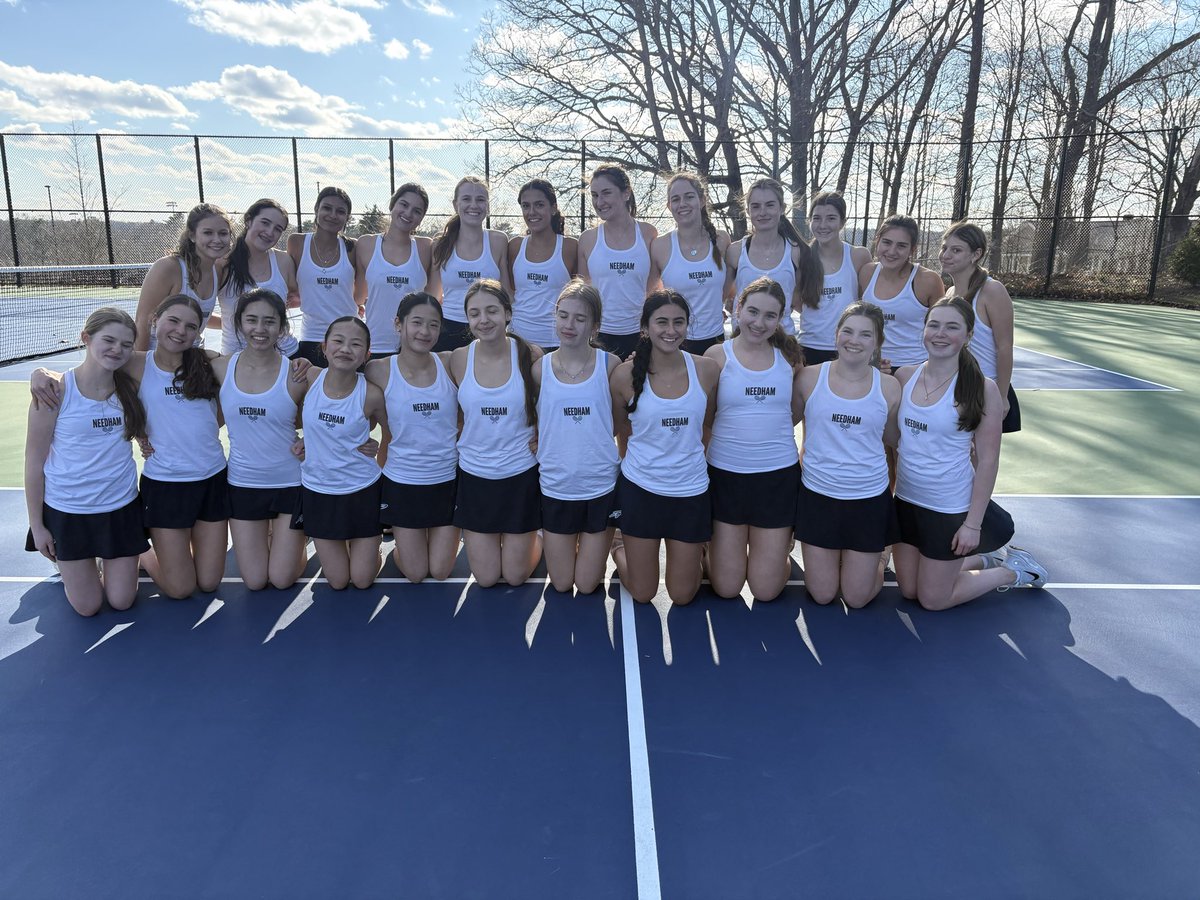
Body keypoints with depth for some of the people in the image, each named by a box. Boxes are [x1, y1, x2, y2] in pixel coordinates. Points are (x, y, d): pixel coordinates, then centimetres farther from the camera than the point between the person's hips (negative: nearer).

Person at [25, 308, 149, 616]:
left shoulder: (130, 386, -5)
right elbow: (34, 461, -8)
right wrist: (37, 524, -5)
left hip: (121, 506, 3)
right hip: (67, 511, -3)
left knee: (121, 602, 10)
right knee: (87, 607, 9)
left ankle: (106, 560, 40)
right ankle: (67, 564, 39)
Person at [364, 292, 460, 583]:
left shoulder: (451, 364, -10)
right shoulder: (379, 371, -12)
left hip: (447, 479, 1)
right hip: (402, 481, -1)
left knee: (440, 572, 10)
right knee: (415, 574, 10)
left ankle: (442, 537, 42)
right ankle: (405, 541, 42)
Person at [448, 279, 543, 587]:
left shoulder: (530, 356, -12)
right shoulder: (459, 359, -8)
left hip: (521, 475, -1)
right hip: (474, 476, 2)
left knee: (515, 576, 9)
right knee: (486, 578, 10)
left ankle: (531, 539, 40)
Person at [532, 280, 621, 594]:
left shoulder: (609, 365, -8)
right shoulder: (540, 368, -5)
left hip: (601, 486, -1)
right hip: (555, 488, 1)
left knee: (587, 585, 11)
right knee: (561, 584, 13)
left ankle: (607, 544, 41)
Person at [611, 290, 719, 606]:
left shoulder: (707, 370, -8)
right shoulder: (626, 374, -12)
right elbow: (622, 432, 4)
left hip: (690, 490, 1)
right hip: (640, 489, -1)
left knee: (682, 595, 11)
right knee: (642, 594, 11)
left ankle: (692, 551, 42)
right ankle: (619, 548, 41)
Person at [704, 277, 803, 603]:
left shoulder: (789, 356, 3)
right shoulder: (717, 355, -5)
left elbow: (796, 413, 13)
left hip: (778, 474, 2)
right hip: (726, 474, -1)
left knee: (766, 590, 6)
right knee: (726, 588, 7)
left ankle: (778, 545, 38)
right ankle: (715, 543, 37)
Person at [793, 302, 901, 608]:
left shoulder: (889, 387, -4)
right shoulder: (810, 377, -6)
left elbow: (895, 440, 9)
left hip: (869, 499, 0)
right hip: (818, 495, 0)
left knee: (857, 598, 9)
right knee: (822, 595, 8)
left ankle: (876, 558, 40)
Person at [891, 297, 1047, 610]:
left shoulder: (981, 388, -15)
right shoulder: (904, 376, -3)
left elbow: (987, 460, -12)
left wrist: (973, 524, -12)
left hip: (950, 509, -5)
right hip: (906, 499, 5)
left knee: (933, 600, 8)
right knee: (909, 591, 17)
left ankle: (1012, 570, 30)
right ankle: (981, 560, 40)